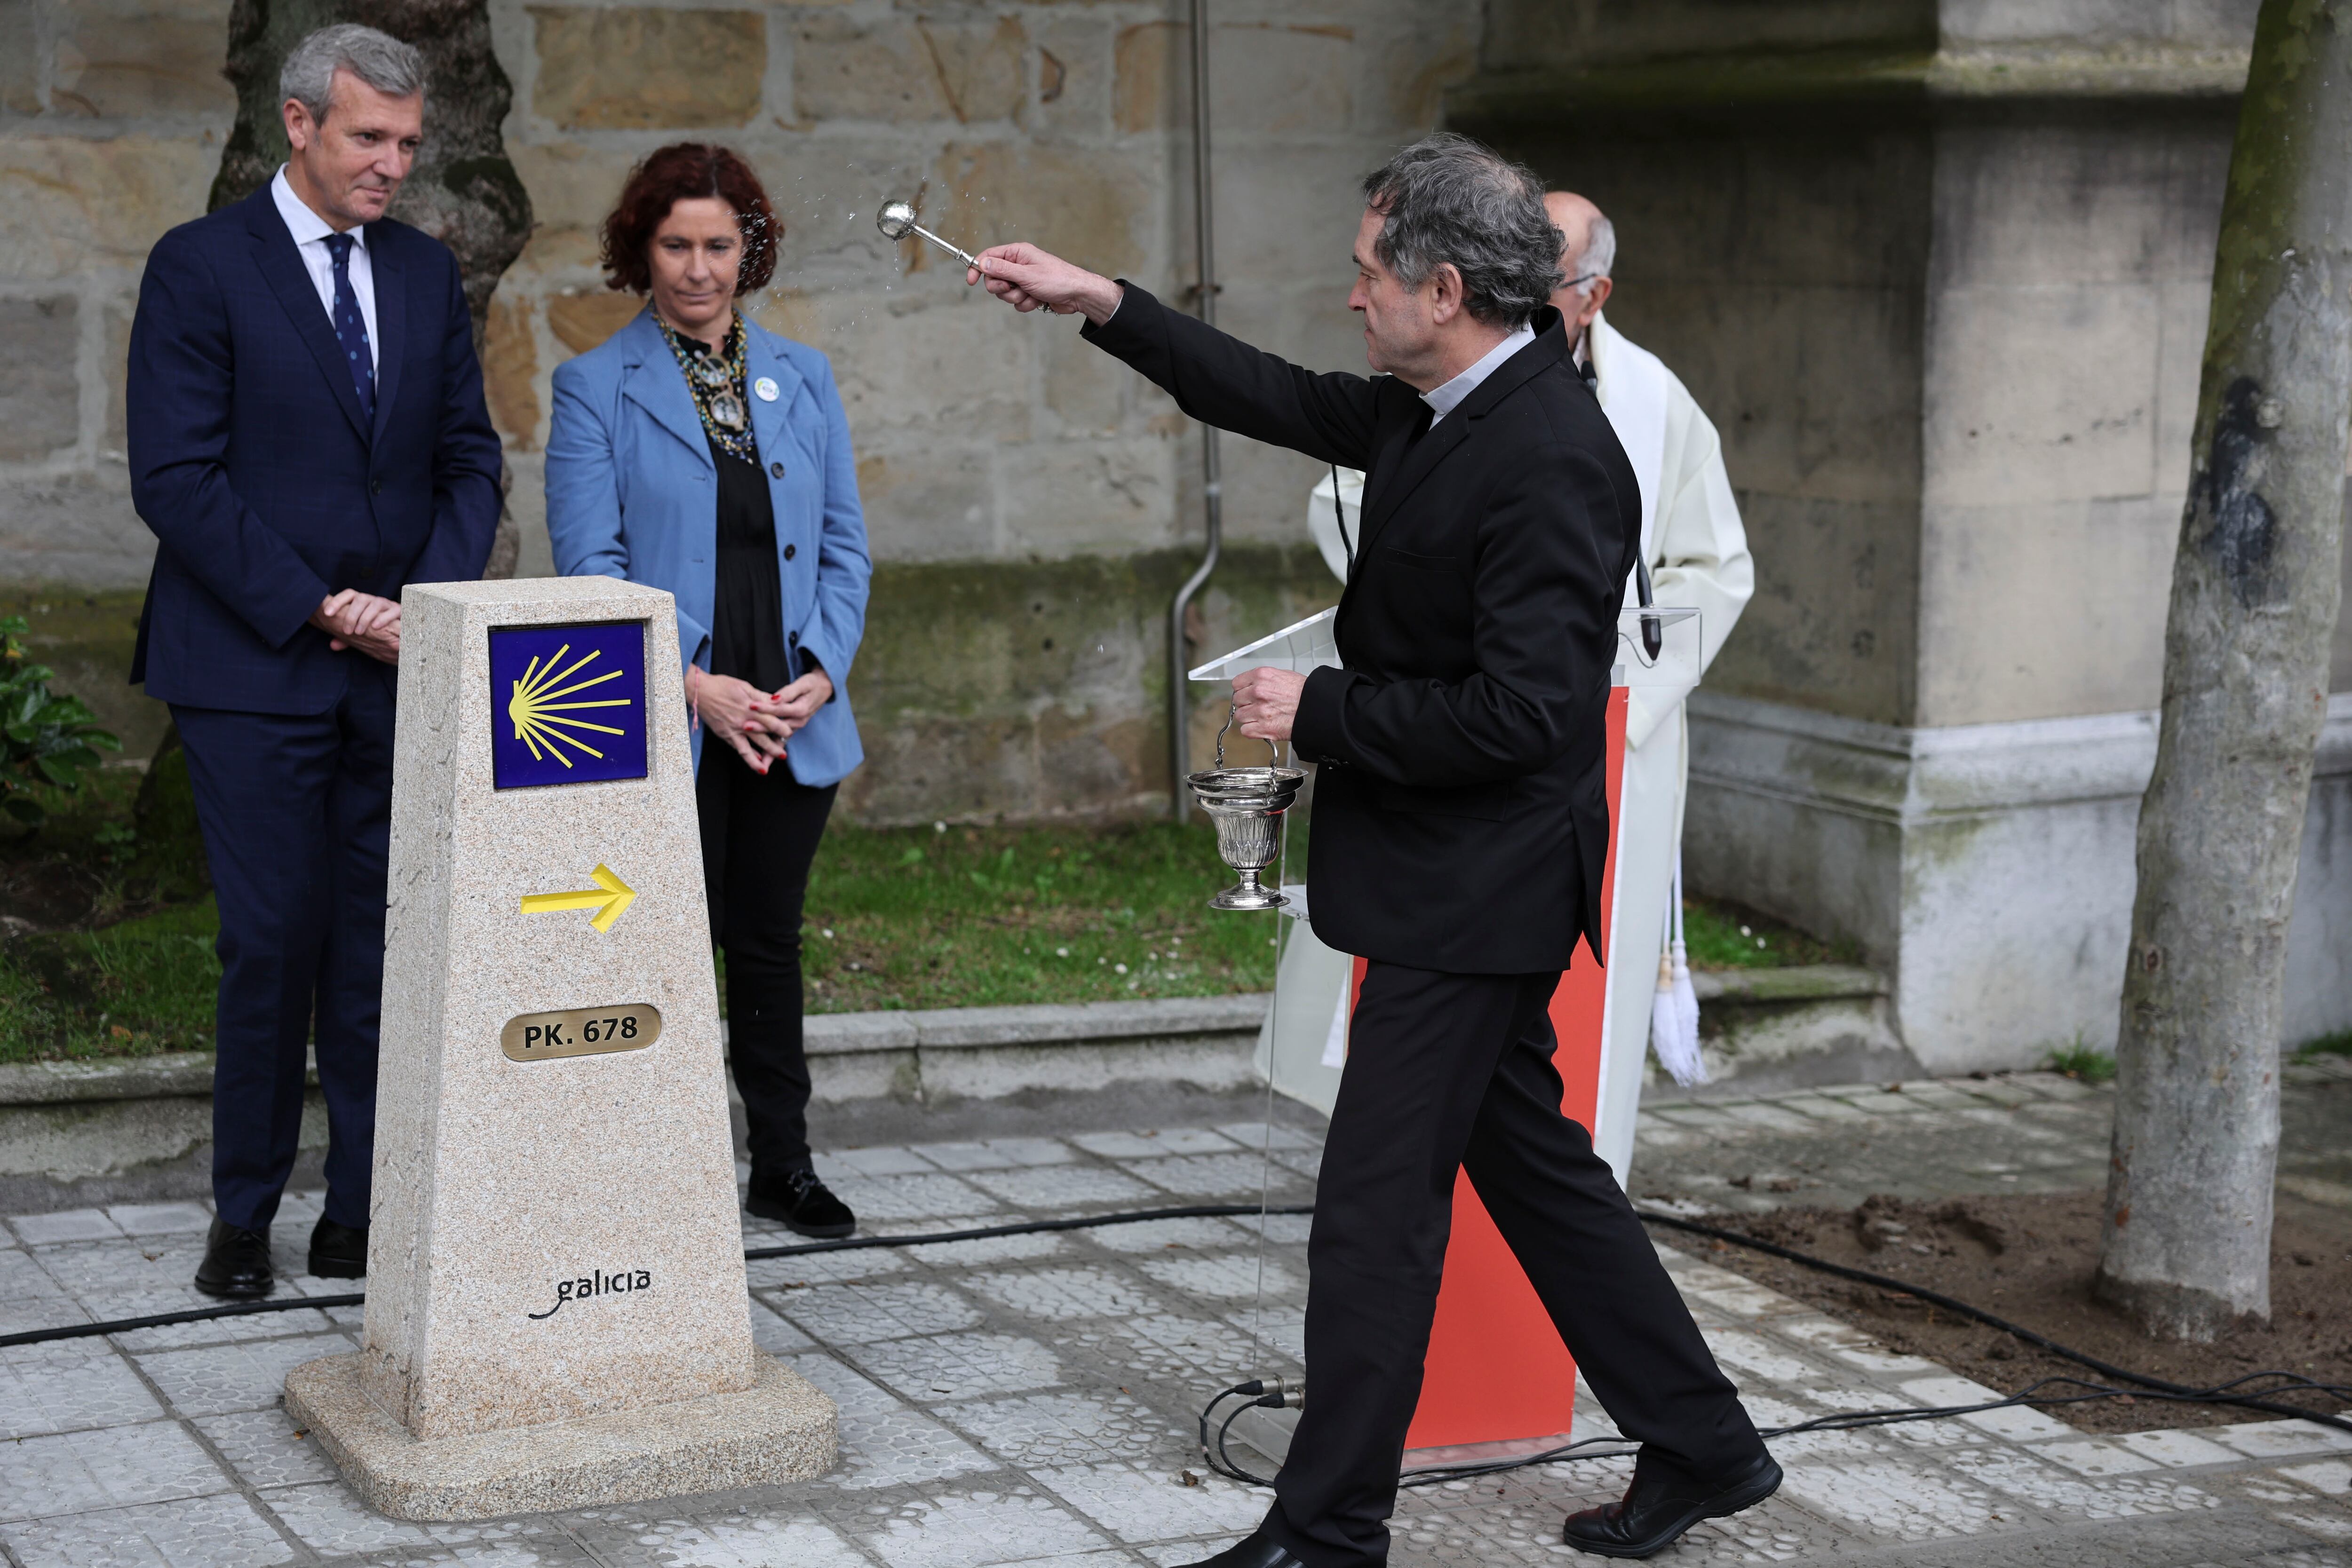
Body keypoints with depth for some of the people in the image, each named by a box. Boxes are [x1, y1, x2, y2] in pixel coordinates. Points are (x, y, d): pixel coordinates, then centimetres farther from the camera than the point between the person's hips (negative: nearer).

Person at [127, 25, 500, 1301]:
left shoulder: (427, 275, 12)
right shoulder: (200, 267, -3)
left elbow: (470, 462, 13)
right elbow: (175, 478, -10)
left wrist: (432, 599, -5)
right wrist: (319, 609, -14)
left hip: (400, 667, 4)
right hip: (255, 670, -4)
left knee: (387, 945, 3)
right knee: (273, 944, -3)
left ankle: (364, 1217, 11)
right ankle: (244, 1219, 11)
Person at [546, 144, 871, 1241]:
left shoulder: (802, 379, 11)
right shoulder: (595, 387, -1)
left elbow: (844, 545, 11)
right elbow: (591, 563, -7)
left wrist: (823, 671, -5)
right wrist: (695, 686, -16)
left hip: (793, 722, 4)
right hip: (666, 729, -3)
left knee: (771, 940, 11)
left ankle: (784, 1164, 20)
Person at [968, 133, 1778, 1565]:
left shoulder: (1552, 459, -23)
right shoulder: (1447, 411, 6)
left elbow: (1519, 712, -27)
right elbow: (1292, 405, 21)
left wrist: (1321, 713, -17)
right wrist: (1106, 307, 19)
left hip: (1473, 897, -10)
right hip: (1453, 891, 10)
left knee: (1377, 1209, -2)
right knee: (1530, 1163, 19)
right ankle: (1700, 1446, 30)